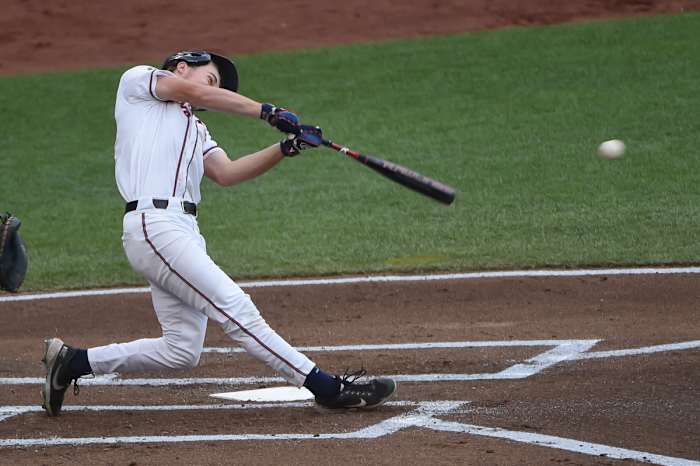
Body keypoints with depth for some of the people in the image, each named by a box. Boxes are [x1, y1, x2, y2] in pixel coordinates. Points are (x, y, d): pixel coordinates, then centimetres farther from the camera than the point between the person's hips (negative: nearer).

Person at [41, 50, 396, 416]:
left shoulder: (195, 129, 31)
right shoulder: (137, 80, 11)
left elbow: (225, 173, 14)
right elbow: (196, 92, -6)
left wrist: (287, 147, 3)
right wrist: (267, 112, -5)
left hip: (183, 232, 9)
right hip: (153, 224, -9)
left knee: (182, 351, 5)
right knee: (236, 309, -14)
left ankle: (71, 361, 18)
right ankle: (327, 388, -19)